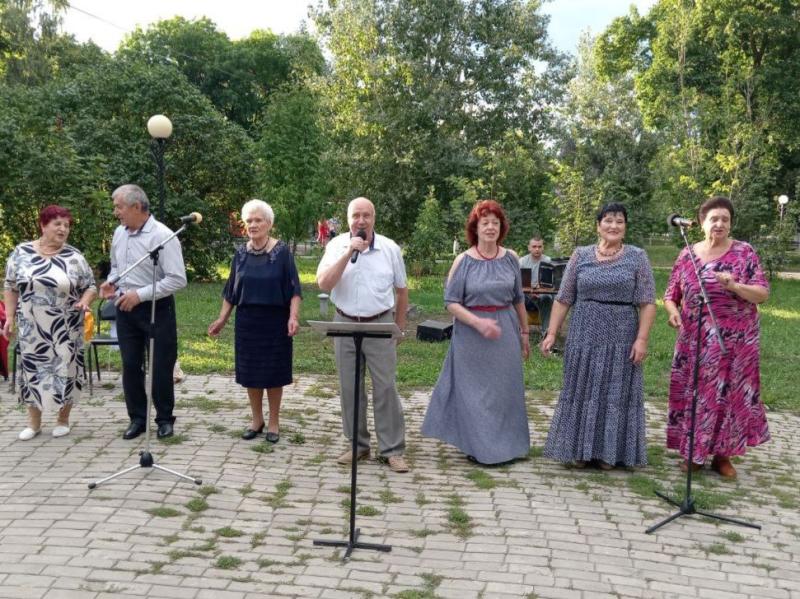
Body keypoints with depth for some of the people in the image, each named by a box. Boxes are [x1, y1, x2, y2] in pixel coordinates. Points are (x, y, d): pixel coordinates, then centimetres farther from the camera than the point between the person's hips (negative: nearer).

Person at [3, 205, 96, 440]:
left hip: (66, 330, -1)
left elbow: (91, 287, 2)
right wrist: (10, 317, 1)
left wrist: (85, 301, -18)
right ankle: (34, 422, 21)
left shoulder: (74, 257, -2)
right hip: (32, 329, 1)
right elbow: (11, 288, 7)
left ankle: (63, 420, 20)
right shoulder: (21, 253, 1)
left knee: (65, 370, 4)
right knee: (33, 371, 8)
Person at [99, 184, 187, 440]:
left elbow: (177, 279, -21)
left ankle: (164, 419, 20)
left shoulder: (162, 236, -17)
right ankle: (137, 418, 23)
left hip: (156, 309, -6)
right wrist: (111, 283, -1)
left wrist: (140, 294, -21)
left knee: (161, 367, 4)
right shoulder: (119, 233, 5)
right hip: (125, 309, 6)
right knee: (130, 366, 10)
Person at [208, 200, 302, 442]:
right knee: (250, 372, 9)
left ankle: (274, 422, 19)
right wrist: (222, 319, 6)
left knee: (273, 372, 5)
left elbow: (293, 289, -9)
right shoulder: (241, 254, 5)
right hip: (247, 321, 4)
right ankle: (257, 420, 25)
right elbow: (231, 290, 11)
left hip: (275, 320, -3)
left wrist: (293, 317, -20)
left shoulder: (282, 252, -6)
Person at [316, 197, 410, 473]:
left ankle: (392, 450, 8)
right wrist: (349, 252, -20)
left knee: (386, 388, -1)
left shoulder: (390, 248, -1)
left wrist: (399, 325, 11)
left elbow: (401, 289, 9)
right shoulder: (336, 246, -2)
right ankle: (357, 445, 22)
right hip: (345, 325, 1)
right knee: (349, 389, 8)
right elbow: (324, 284, -16)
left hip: (380, 325, -1)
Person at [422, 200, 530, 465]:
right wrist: (479, 323, -19)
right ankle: (480, 447, 18)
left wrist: (524, 332, 14)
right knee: (475, 390, 5)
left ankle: (506, 444, 26)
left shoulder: (510, 259, 3)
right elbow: (451, 302, -8)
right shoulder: (464, 261, -6)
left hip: (505, 332, 3)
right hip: (471, 334, -3)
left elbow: (518, 299, 12)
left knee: (505, 388, 10)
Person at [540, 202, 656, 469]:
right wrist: (551, 333, -1)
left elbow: (647, 302, -3)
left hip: (621, 338, -1)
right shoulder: (581, 255, 4)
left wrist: (642, 338, -12)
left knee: (615, 392, 6)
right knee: (581, 391, 6)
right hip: (584, 336, 1)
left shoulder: (637, 257, 1)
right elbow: (563, 299, 5)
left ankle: (609, 451, 18)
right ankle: (579, 449, 18)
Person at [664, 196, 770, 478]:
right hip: (694, 340, 2)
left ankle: (722, 455, 18)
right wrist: (673, 311, -14)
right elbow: (670, 295, 7)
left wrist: (735, 286, -24)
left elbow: (763, 293, -6)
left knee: (729, 393, 4)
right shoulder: (687, 255, 3)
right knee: (693, 393, 5)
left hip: (735, 340, -1)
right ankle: (692, 452, 20)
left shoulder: (744, 252, -2)